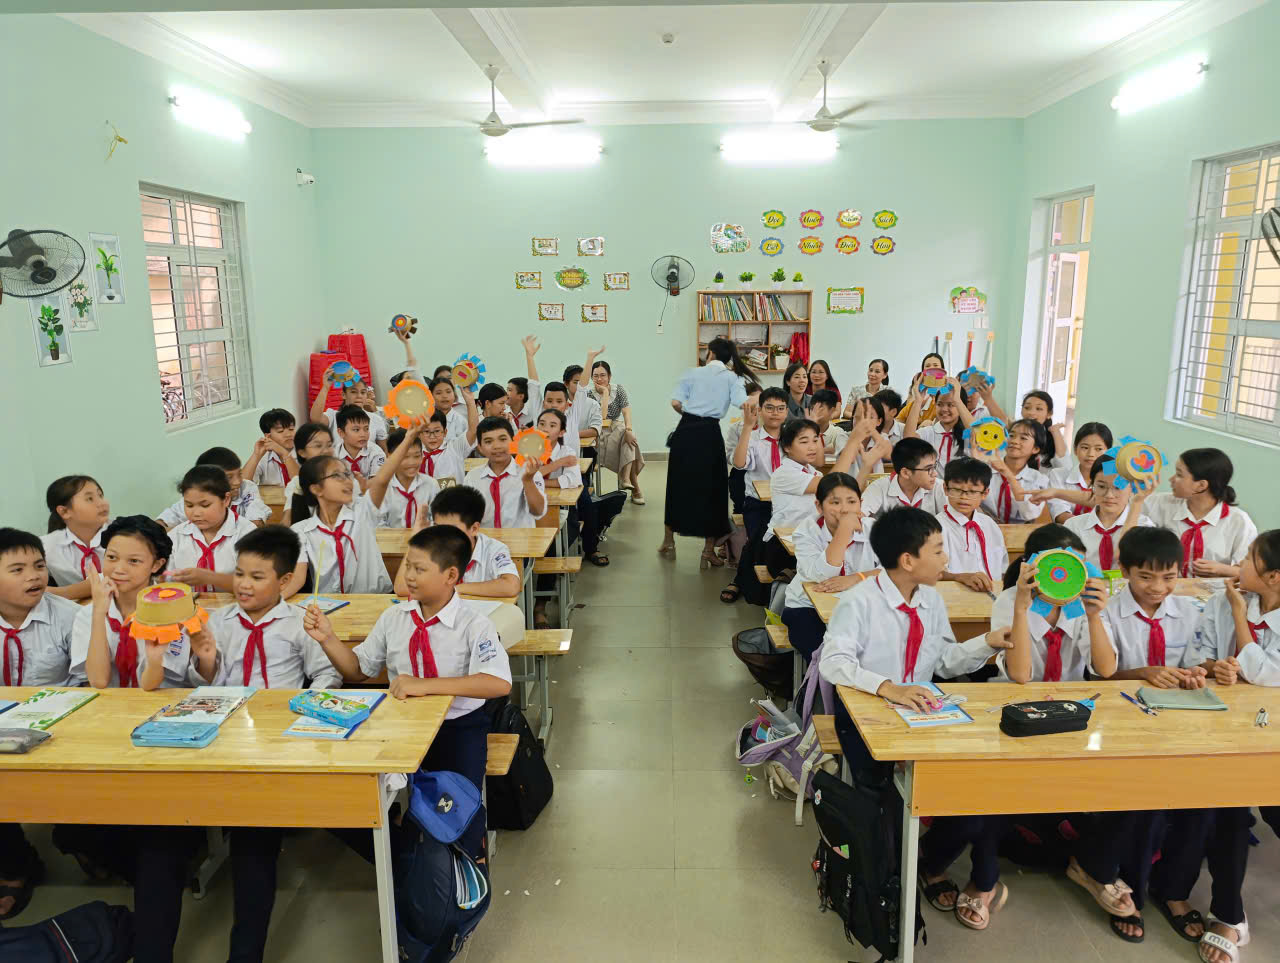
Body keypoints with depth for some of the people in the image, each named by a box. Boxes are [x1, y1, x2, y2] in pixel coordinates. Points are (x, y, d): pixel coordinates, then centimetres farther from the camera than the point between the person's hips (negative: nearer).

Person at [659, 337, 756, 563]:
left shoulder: (693, 373, 11)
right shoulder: (732, 377, 7)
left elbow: (676, 403, 0)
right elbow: (743, 404, -10)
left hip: (685, 432, 2)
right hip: (710, 433, -2)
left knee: (678, 485, 15)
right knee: (712, 489, 9)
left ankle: (668, 542, 26)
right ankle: (709, 550, 11)